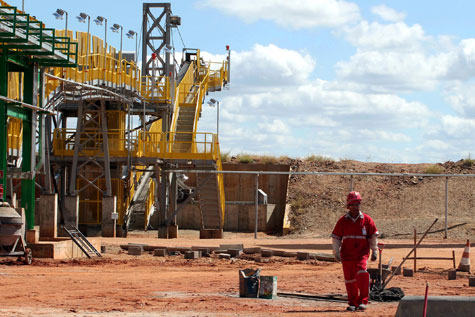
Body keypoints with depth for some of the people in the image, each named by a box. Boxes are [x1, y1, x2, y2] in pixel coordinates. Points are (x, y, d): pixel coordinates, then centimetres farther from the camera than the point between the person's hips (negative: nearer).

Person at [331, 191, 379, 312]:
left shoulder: (366, 219, 2)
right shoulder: (343, 220, 4)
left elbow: (373, 236, 10)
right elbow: (336, 237, 9)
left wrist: (374, 252, 9)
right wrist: (336, 253, 4)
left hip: (362, 254, -2)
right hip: (347, 255, 2)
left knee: (362, 274, -23)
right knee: (349, 280, 7)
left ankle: (363, 301, -18)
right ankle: (353, 303, 21)